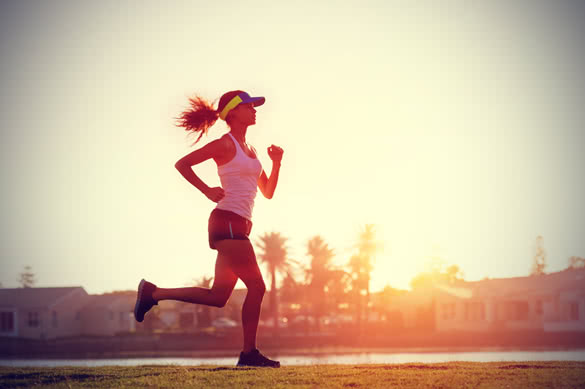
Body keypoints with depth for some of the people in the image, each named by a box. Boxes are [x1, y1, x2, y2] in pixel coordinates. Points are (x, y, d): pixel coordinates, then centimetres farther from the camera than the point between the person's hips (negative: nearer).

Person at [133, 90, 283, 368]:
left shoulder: (249, 150, 21)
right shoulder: (226, 144, -5)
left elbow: (268, 192, 22)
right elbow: (182, 163, -8)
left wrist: (277, 162, 8)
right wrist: (208, 191, -12)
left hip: (238, 228, 9)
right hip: (227, 222, -9)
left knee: (218, 297, 8)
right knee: (256, 286, -10)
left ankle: (153, 293, 15)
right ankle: (249, 353, -6)